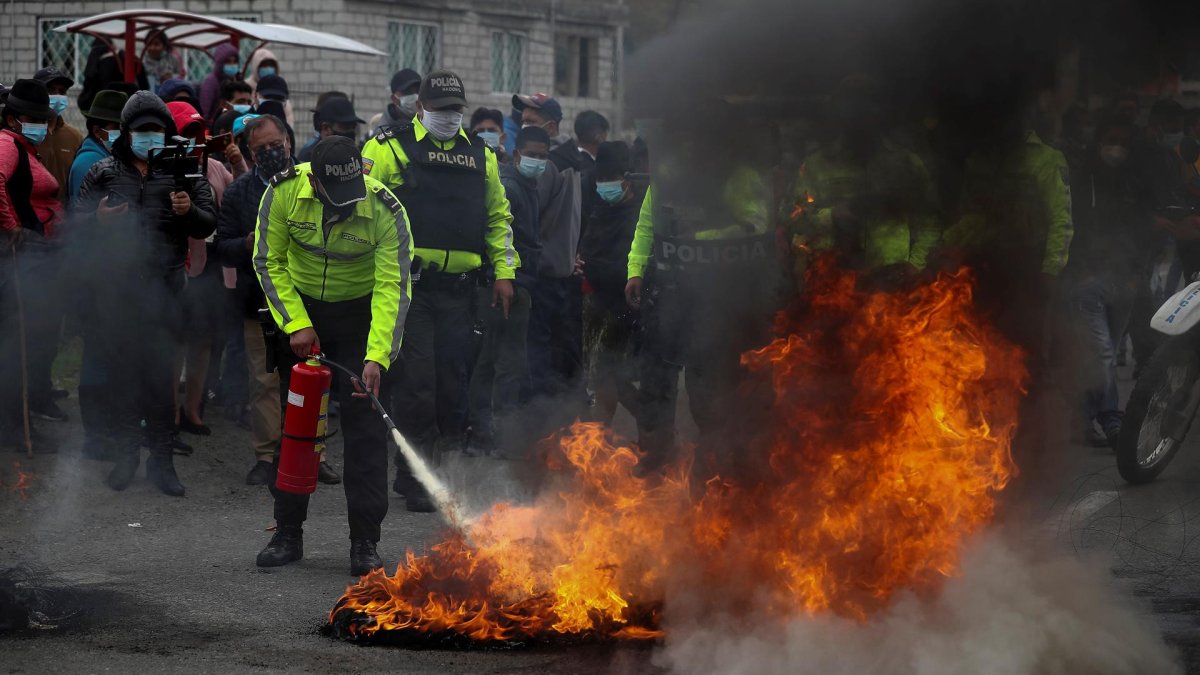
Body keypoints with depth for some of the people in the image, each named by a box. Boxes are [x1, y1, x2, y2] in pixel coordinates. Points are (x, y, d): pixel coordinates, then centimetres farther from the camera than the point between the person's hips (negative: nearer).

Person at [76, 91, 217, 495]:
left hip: (164, 290, -1)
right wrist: (98, 220, -13)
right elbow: (79, 224, 10)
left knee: (161, 374, -2)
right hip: (115, 290, 1)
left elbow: (209, 223, 6)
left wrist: (189, 211, -17)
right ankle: (126, 453, 15)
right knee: (122, 371, 5)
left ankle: (161, 458, 5)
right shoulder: (103, 174, 10)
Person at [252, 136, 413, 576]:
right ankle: (287, 535, 17)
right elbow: (269, 262, -10)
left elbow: (393, 288, -28)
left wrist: (377, 357, -39)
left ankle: (365, 543, -3)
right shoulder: (284, 192, -21)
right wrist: (296, 325, -18)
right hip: (297, 308, 2)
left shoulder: (387, 212, -26)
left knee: (364, 424, -8)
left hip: (360, 313, -2)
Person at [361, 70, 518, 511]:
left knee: (452, 380, 6)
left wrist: (504, 272, 15)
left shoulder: (480, 156, 17)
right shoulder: (388, 148, 2)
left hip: (458, 288, 4)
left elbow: (499, 215, 23)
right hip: (409, 285, -4)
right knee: (416, 381, -6)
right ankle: (412, 478, 1)